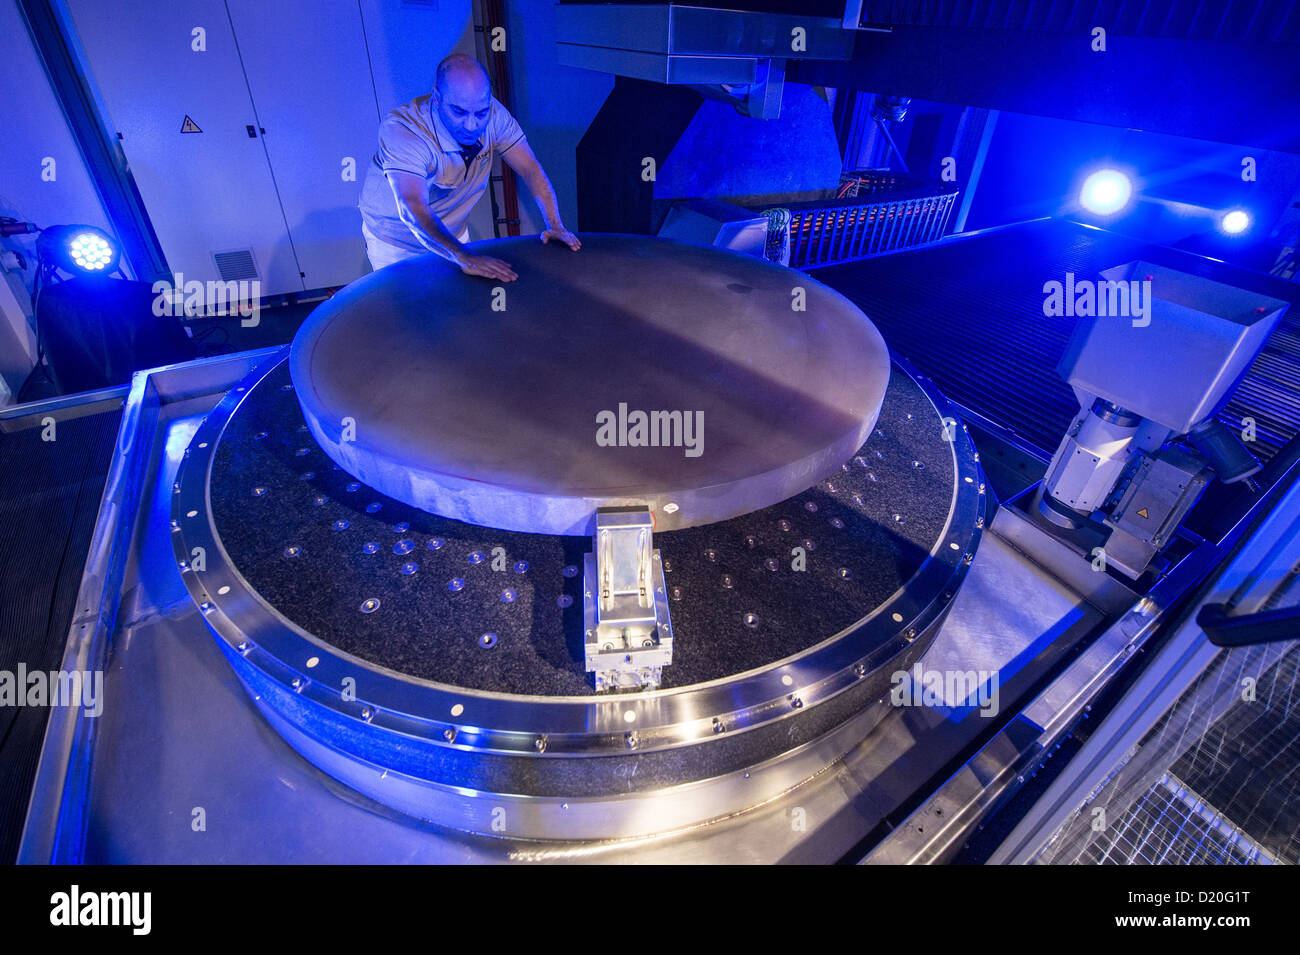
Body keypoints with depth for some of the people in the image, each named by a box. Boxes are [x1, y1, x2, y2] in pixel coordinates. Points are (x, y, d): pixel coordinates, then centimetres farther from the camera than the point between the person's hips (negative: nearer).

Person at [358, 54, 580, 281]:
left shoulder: (491, 112, -19)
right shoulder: (400, 129, -35)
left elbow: (531, 169, -15)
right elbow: (413, 211, -47)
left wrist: (555, 226, -29)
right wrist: (464, 258, -61)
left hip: (453, 235, 5)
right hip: (395, 243, -4)